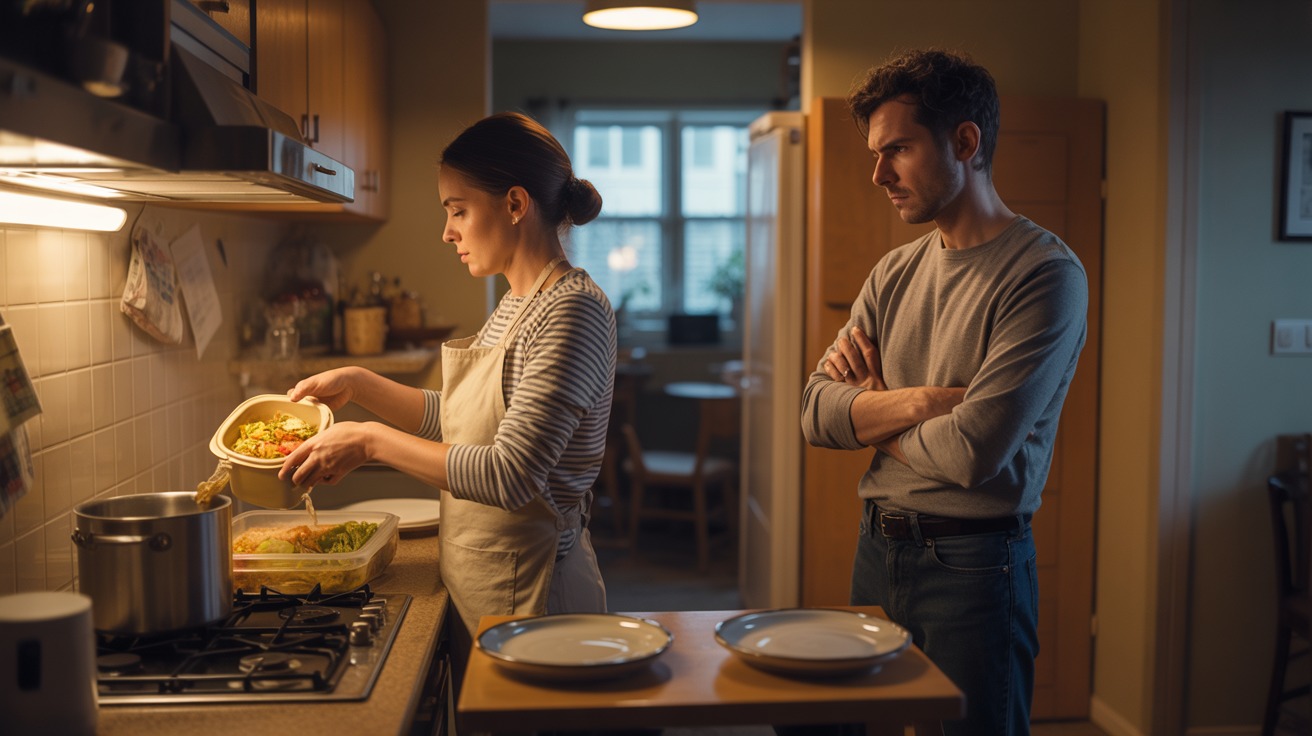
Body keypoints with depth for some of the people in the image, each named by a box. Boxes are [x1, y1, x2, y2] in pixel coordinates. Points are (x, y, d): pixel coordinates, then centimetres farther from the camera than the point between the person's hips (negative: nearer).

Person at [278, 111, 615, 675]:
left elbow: (510, 475, -27)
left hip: (528, 591, -9)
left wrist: (372, 440, -21)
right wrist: (359, 385, 10)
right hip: (477, 584, 9)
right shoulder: (516, 305, 10)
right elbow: (458, 420, 20)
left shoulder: (572, 310, -20)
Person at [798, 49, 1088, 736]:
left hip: (974, 564, -6)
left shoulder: (1046, 273, -14)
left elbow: (973, 452, -22)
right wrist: (921, 401, -16)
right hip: (877, 549, 7)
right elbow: (817, 414, 1)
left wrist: (873, 411, -4)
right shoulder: (895, 272, 8)